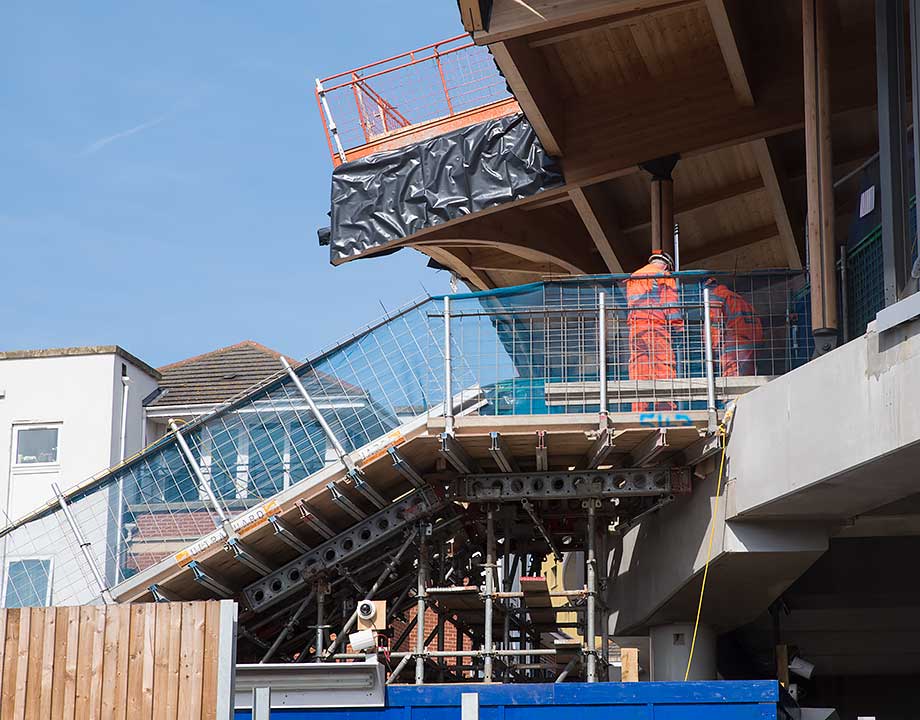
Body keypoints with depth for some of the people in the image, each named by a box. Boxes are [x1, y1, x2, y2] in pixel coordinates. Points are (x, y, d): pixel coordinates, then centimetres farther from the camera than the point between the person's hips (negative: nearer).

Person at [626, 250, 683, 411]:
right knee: (664, 369, -7)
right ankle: (665, 409, -14)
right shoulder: (664, 277, 4)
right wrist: (678, 326, -1)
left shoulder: (633, 277, 23)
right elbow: (671, 305, -3)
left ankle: (639, 413, -4)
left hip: (634, 327, 5)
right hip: (657, 326, -5)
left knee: (638, 373, 1)